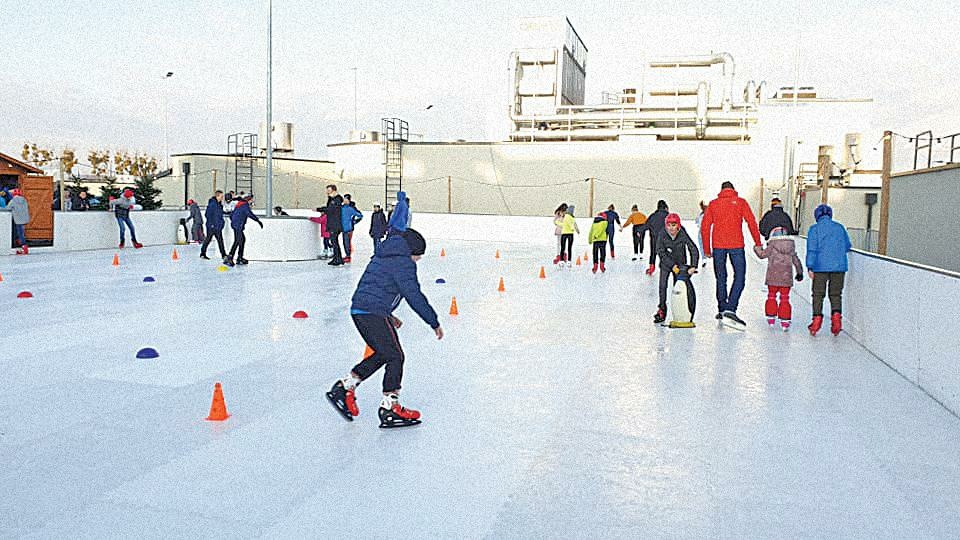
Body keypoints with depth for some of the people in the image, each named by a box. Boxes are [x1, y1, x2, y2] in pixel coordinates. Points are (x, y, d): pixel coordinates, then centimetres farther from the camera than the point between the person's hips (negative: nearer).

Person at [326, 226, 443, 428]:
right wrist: (434, 322, -6)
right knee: (395, 356, -3)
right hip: (374, 314, -10)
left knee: (383, 354, 19)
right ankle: (389, 407, -2)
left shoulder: (382, 256, 21)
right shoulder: (403, 262, -9)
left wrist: (388, 315, 30)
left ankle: (345, 386, 21)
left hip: (359, 310, 10)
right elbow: (414, 296, -13)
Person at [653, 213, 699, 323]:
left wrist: (693, 266, -29)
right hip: (666, 264, 0)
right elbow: (661, 252, -19)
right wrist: (673, 265, -24)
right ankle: (662, 310, 0)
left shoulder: (683, 235, -22)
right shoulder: (662, 235, -21)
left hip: (680, 264, 0)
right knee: (663, 285, -10)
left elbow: (694, 250, -20)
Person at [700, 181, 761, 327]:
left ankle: (722, 310, 20)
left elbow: (705, 227, 8)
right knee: (739, 277, 0)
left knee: (721, 278, 14)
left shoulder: (713, 204, 11)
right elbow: (752, 223, -1)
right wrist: (758, 243, 4)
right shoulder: (741, 202, 6)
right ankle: (730, 309, -14)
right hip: (736, 245, -3)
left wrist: (707, 249, 13)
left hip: (718, 245, 3)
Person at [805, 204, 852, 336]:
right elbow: (847, 246, 15)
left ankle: (817, 318, 3)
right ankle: (836, 315, -7)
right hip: (839, 266, 3)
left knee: (818, 294, 7)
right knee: (836, 294, 11)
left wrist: (810, 267, -8)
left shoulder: (814, 228, 0)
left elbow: (812, 248, -7)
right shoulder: (840, 227, 10)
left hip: (821, 267, -2)